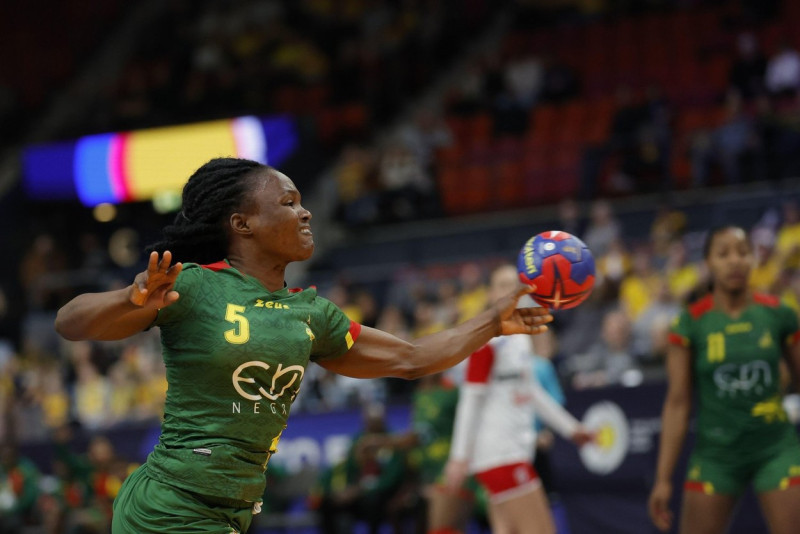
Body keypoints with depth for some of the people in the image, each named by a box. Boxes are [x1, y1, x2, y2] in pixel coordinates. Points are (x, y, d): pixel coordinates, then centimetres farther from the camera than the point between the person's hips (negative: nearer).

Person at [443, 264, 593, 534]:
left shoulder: (522, 337, 15)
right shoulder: (488, 340, -11)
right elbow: (471, 400, -13)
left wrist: (569, 427, 30)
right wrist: (460, 457, -15)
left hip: (517, 449, 9)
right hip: (499, 453, -9)